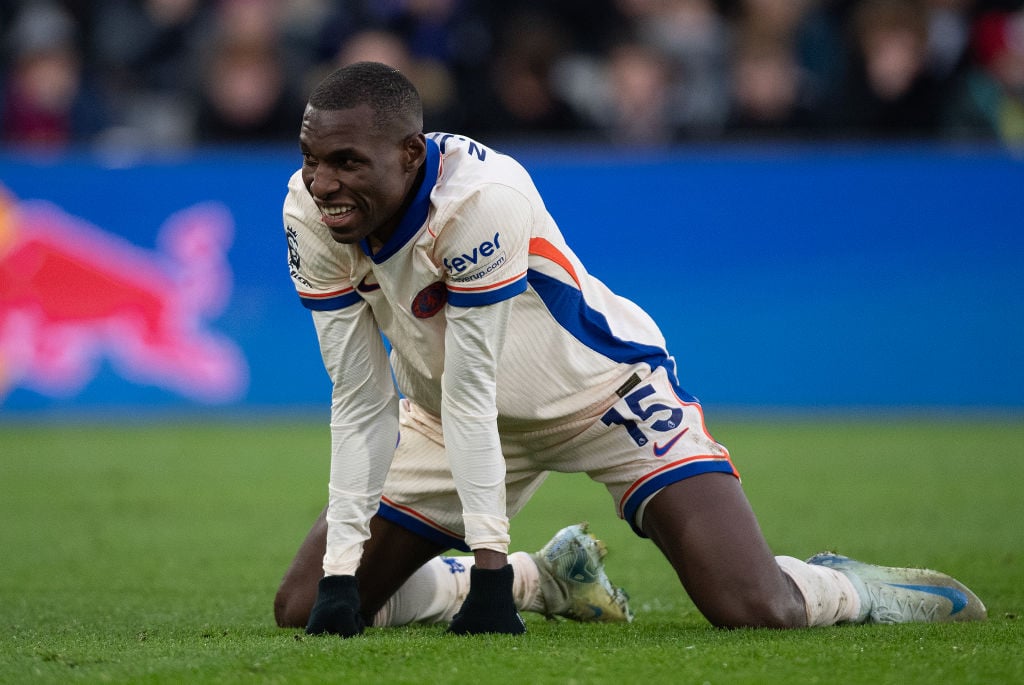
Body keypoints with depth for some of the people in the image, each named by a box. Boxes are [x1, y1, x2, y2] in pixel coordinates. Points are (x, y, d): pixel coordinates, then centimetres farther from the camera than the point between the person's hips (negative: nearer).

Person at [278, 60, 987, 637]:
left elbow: (470, 393, -32)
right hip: (453, 410, 6)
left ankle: (845, 589, 16)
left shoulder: (482, 197, -36)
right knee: (310, 604, 0)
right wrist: (340, 572, -20)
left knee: (755, 611, -23)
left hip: (603, 390, -6)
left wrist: (489, 565, -31)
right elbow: (361, 403, -14)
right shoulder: (312, 215, -18)